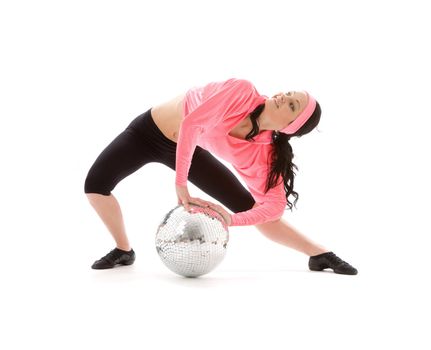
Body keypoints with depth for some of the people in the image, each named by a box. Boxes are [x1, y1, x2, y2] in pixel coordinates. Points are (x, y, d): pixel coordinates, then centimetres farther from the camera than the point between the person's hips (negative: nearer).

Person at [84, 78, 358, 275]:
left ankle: (320, 255, 9)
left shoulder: (262, 152, -22)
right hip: (150, 131, -2)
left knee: (253, 209, -5)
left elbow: (274, 206, -20)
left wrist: (232, 219, -35)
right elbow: (190, 124, -36)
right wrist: (180, 182, -34)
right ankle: (124, 250, 4)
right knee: (96, 183, -20)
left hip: (191, 150, 2)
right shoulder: (241, 91, -34)